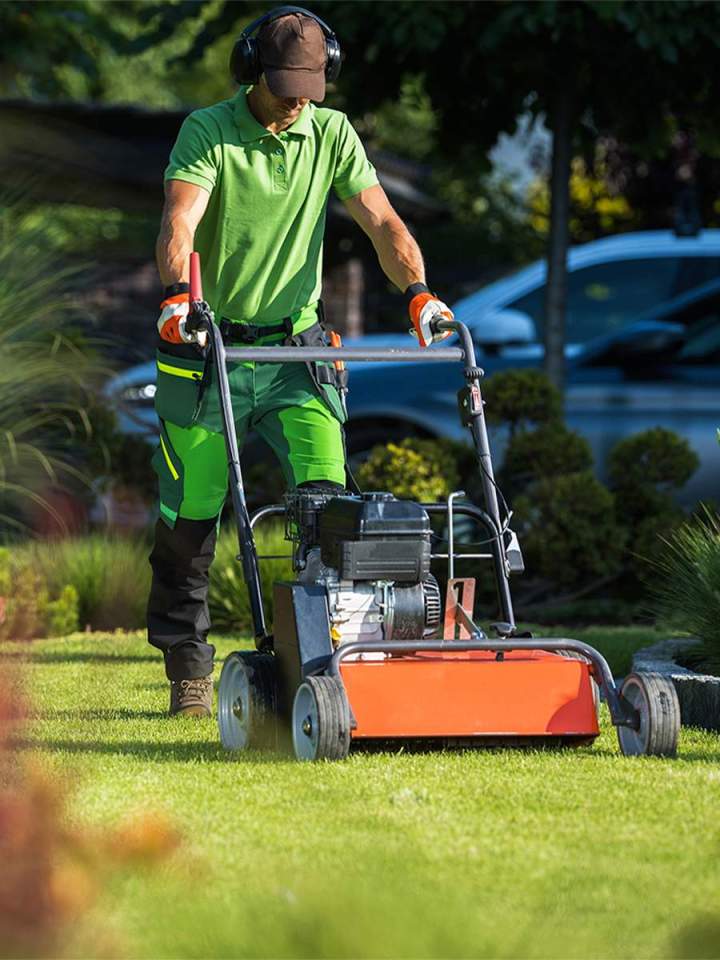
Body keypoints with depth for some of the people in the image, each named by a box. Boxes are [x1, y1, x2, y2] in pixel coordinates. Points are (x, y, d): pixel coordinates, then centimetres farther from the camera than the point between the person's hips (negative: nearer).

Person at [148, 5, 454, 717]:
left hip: (296, 347, 2)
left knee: (324, 491, -15)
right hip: (211, 347, -2)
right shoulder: (207, 132, -8)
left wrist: (417, 291, -21)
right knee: (190, 516, 1)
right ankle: (188, 669, 15)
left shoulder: (331, 135, 3)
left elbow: (380, 221, -3)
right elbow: (179, 224, -24)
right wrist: (178, 296, -43)